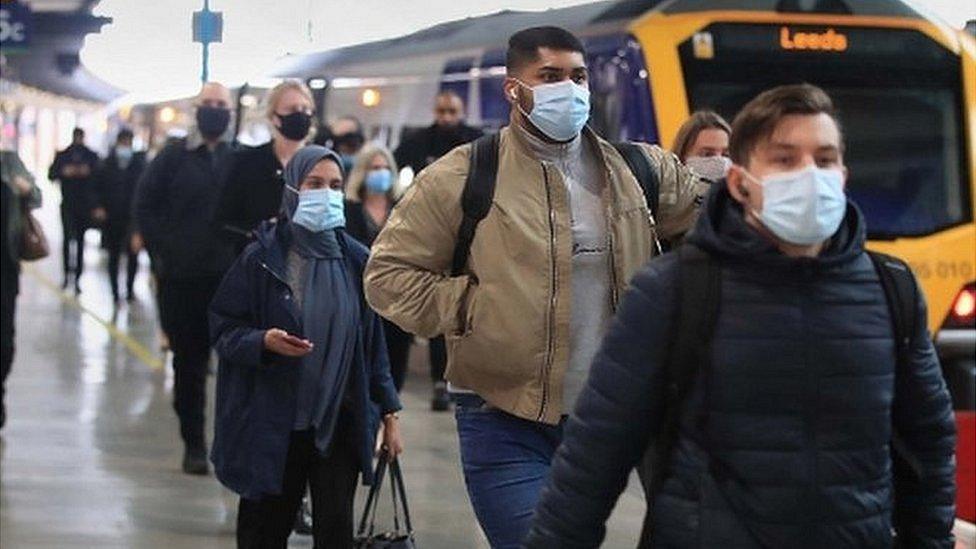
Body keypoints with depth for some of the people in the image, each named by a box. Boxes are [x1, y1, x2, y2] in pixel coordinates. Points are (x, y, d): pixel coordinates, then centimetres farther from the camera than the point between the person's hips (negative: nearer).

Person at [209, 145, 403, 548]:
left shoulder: (356, 260, 4)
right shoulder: (262, 259, -4)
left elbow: (373, 342, 10)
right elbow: (224, 330, -3)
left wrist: (388, 413, 10)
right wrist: (263, 342, -23)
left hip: (339, 423, 2)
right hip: (272, 425, -2)